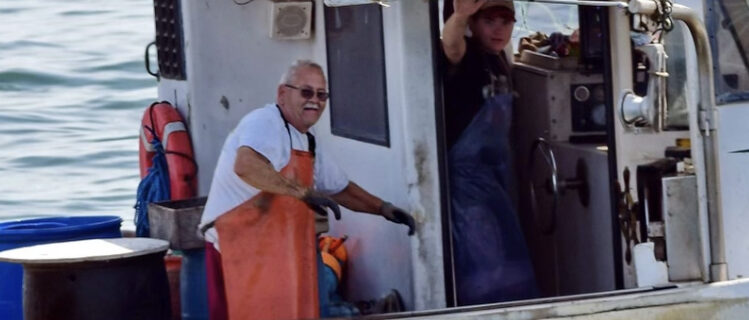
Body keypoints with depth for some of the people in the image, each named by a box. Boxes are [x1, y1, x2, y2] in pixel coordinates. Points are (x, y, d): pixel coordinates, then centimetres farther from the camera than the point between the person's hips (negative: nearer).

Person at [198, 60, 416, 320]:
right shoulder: (264, 123, -14)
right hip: (242, 247, -10)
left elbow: (339, 189, 30)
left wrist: (382, 208, 16)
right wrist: (304, 192, -36)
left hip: (278, 250, 10)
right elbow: (245, 165, -36)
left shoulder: (309, 143, 16)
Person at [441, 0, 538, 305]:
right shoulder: (466, 55, -16)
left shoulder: (500, 60, 8)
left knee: (505, 256, 16)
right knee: (487, 268, -13)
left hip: (497, 170, 9)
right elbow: (451, 46, -42)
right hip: (467, 170, -9)